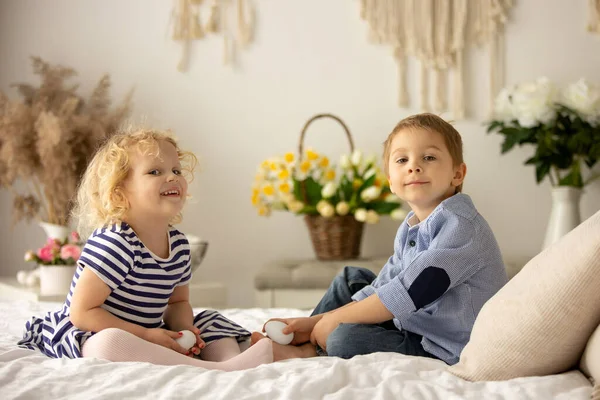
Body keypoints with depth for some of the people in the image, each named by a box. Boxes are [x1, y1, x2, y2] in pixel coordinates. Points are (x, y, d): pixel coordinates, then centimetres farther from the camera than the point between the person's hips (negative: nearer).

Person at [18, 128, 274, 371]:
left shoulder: (179, 244, 2)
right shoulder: (115, 243, -22)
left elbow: (177, 302, 17)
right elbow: (82, 312, -22)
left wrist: (183, 329, -7)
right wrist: (145, 335, -23)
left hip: (151, 337, 9)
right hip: (88, 339, -8)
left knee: (211, 322, 9)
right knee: (111, 342, -40)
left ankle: (231, 359, -23)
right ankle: (215, 369, -42)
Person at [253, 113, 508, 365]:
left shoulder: (461, 226, -22)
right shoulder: (410, 230, 8)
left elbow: (410, 292, -28)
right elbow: (379, 291, 10)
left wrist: (332, 320, -19)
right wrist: (314, 322, -1)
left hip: (445, 352, -9)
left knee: (346, 338, -25)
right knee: (352, 278, 17)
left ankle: (305, 352, 5)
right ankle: (307, 340, 9)